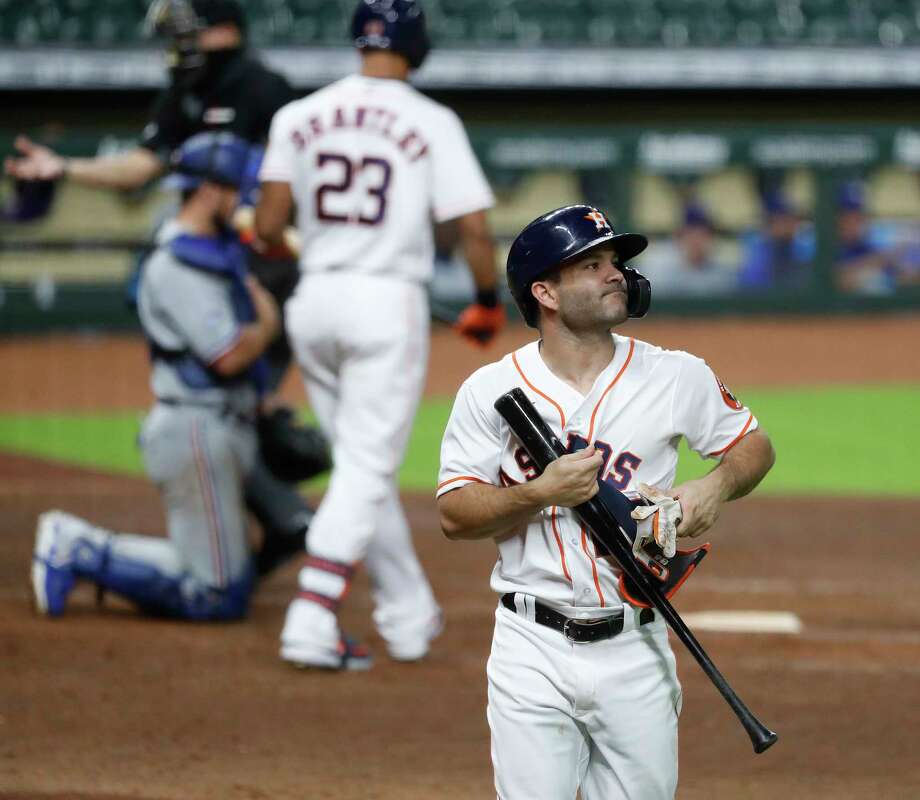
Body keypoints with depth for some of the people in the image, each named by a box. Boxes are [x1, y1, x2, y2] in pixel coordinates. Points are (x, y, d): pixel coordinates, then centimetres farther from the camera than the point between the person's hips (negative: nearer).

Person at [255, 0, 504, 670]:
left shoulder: (298, 117, 5)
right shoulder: (432, 124, -4)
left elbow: (268, 226, 1)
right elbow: (475, 229, -7)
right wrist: (489, 303, 9)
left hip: (314, 302, 4)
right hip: (389, 301, -4)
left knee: (363, 466, 16)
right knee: (367, 469, -3)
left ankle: (410, 617, 21)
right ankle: (312, 623, -15)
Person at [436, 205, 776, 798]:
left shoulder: (677, 378, 2)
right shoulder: (491, 390, 0)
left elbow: (754, 446, 15)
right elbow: (454, 514, -2)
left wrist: (715, 487, -7)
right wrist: (541, 492, -18)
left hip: (635, 648, 1)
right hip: (533, 651, -1)